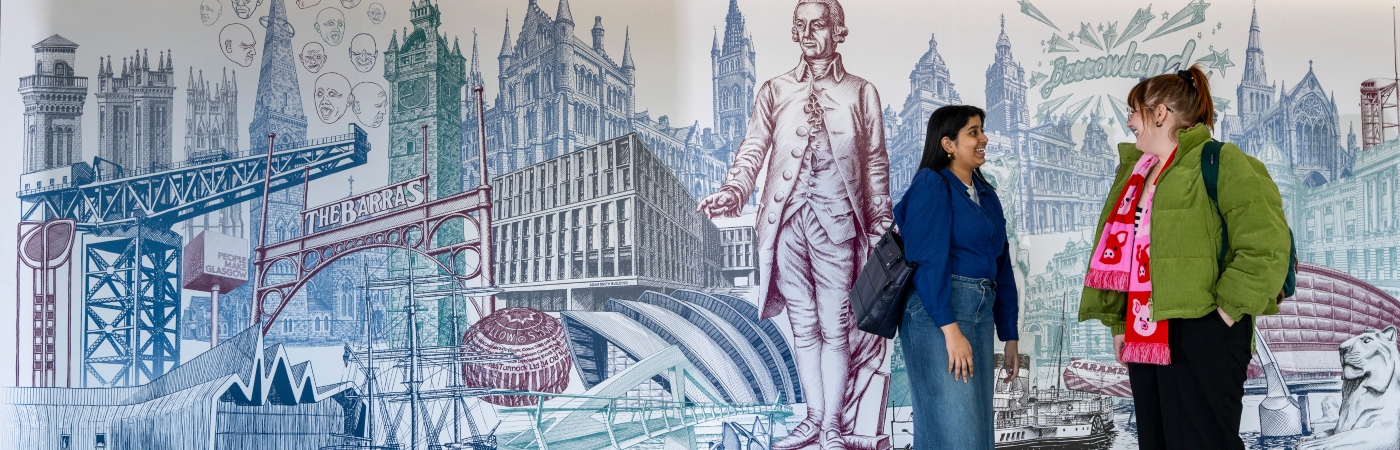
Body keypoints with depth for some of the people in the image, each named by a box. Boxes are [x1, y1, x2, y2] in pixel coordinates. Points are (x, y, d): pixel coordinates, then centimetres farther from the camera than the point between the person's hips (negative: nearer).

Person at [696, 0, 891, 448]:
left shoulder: (861, 93, 10)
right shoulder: (774, 91, 12)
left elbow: (875, 163, 10)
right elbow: (754, 148, 1)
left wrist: (881, 226, 5)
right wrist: (733, 191, -17)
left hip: (835, 222, -2)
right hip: (786, 220, 2)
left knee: (834, 328, -1)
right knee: (803, 326, 8)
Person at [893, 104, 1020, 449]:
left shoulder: (985, 194, 19)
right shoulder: (931, 184, -5)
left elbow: (1002, 264, 20)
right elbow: (928, 260, -15)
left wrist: (1009, 335, 16)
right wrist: (950, 329, -22)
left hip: (980, 312, 8)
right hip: (937, 311, -8)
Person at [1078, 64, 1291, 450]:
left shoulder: (1218, 162, -9)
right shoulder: (1134, 172, 17)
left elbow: (1267, 246, -18)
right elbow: (1113, 251, 18)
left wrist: (1228, 310, -16)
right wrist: (1116, 323, 13)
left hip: (1201, 333, -8)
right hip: (1144, 336, 8)